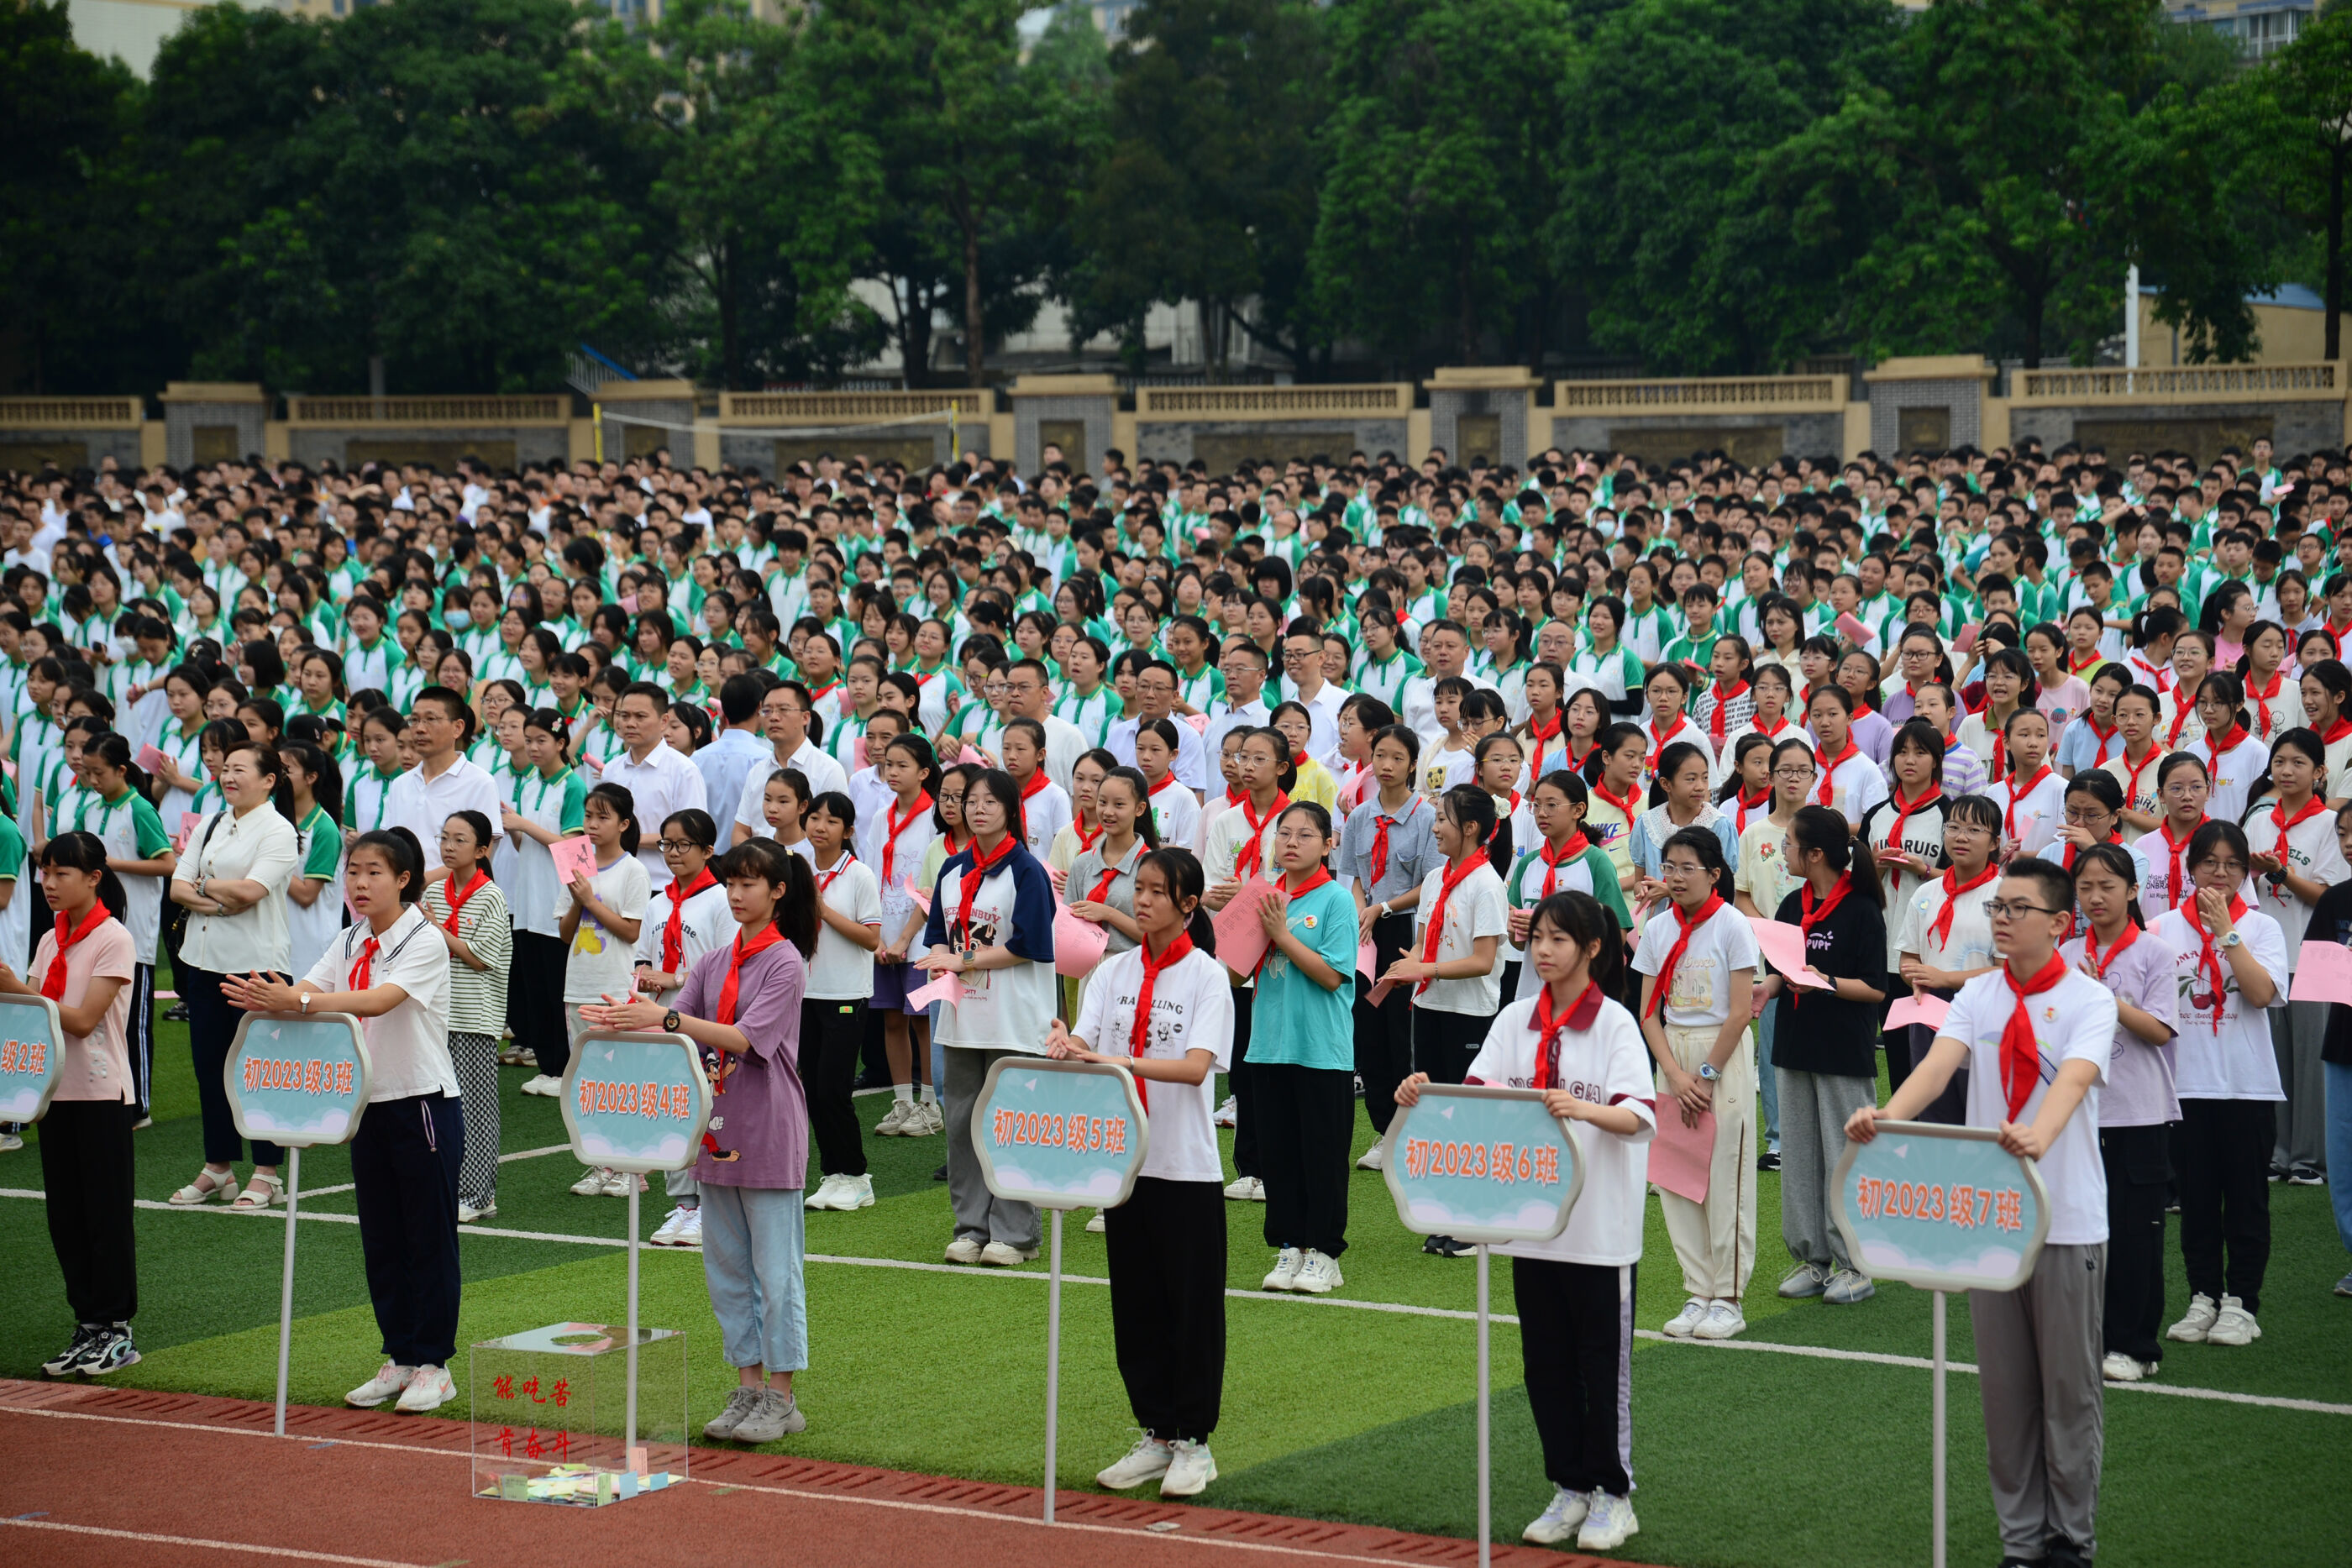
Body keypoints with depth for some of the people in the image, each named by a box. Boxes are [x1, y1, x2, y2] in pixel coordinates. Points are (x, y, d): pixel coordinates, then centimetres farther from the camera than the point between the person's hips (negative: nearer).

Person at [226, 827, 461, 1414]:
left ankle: (433, 1364, 8)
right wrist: (265, 998, -28)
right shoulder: (350, 944, 9)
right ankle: (399, 1356, 20)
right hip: (368, 1103, 7)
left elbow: (379, 1001, -29)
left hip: (425, 1105, -7)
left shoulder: (424, 943, -14)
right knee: (380, 1239, 11)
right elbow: (307, 991, -4)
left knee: (429, 1238, 0)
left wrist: (297, 1001, -40)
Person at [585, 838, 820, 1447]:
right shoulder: (715, 962, 11)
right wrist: (623, 1023, -13)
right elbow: (676, 1032, 6)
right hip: (717, 1132, 7)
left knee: (775, 1268, -3)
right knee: (726, 1267, 10)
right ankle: (747, 1389, 18)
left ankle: (781, 1398, 3)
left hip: (769, 1137, -7)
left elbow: (744, 1038, -21)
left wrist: (666, 1016, -28)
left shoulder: (785, 963, -10)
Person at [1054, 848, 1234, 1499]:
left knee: (1192, 1304, 1)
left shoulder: (1206, 976, -7)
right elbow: (1085, 1042, -1)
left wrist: (1122, 1062, -32)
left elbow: (1196, 1066, -19)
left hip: (1187, 1165, -4)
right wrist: (1067, 1047, -25)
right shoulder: (1114, 972, 7)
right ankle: (1154, 1435, 19)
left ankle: (1192, 1442, 11)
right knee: (1136, 1303, 9)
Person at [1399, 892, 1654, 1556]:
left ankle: (1612, 1494, 15)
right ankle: (1569, 1488, 21)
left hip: (1600, 1221, -5)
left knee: (1603, 1359, 3)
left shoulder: (1615, 1024, -8)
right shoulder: (1515, 1021, 6)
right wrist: (1427, 1095, -21)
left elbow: (1638, 1117, -20)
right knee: (1545, 1358, 10)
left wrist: (1584, 1109, -39)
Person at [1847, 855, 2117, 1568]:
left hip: (2067, 1221, -4)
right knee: (2004, 1388, 8)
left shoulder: (2090, 1001, -6)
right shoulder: (1977, 997, 5)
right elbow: (1939, 1062, -12)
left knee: (2068, 1387, 4)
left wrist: (2037, 1136, -45)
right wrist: (1888, 1114, -32)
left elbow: (2073, 1080, -24)